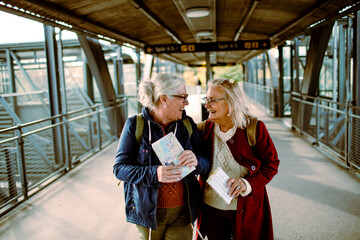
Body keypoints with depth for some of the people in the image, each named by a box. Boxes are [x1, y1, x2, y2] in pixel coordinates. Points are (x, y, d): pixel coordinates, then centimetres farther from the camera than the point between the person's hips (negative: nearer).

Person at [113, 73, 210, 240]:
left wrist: (196, 161, -22)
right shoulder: (135, 125, -8)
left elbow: (206, 163, 3)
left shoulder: (187, 124, 2)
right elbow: (119, 168, -11)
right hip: (148, 211, -2)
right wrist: (154, 173, -27)